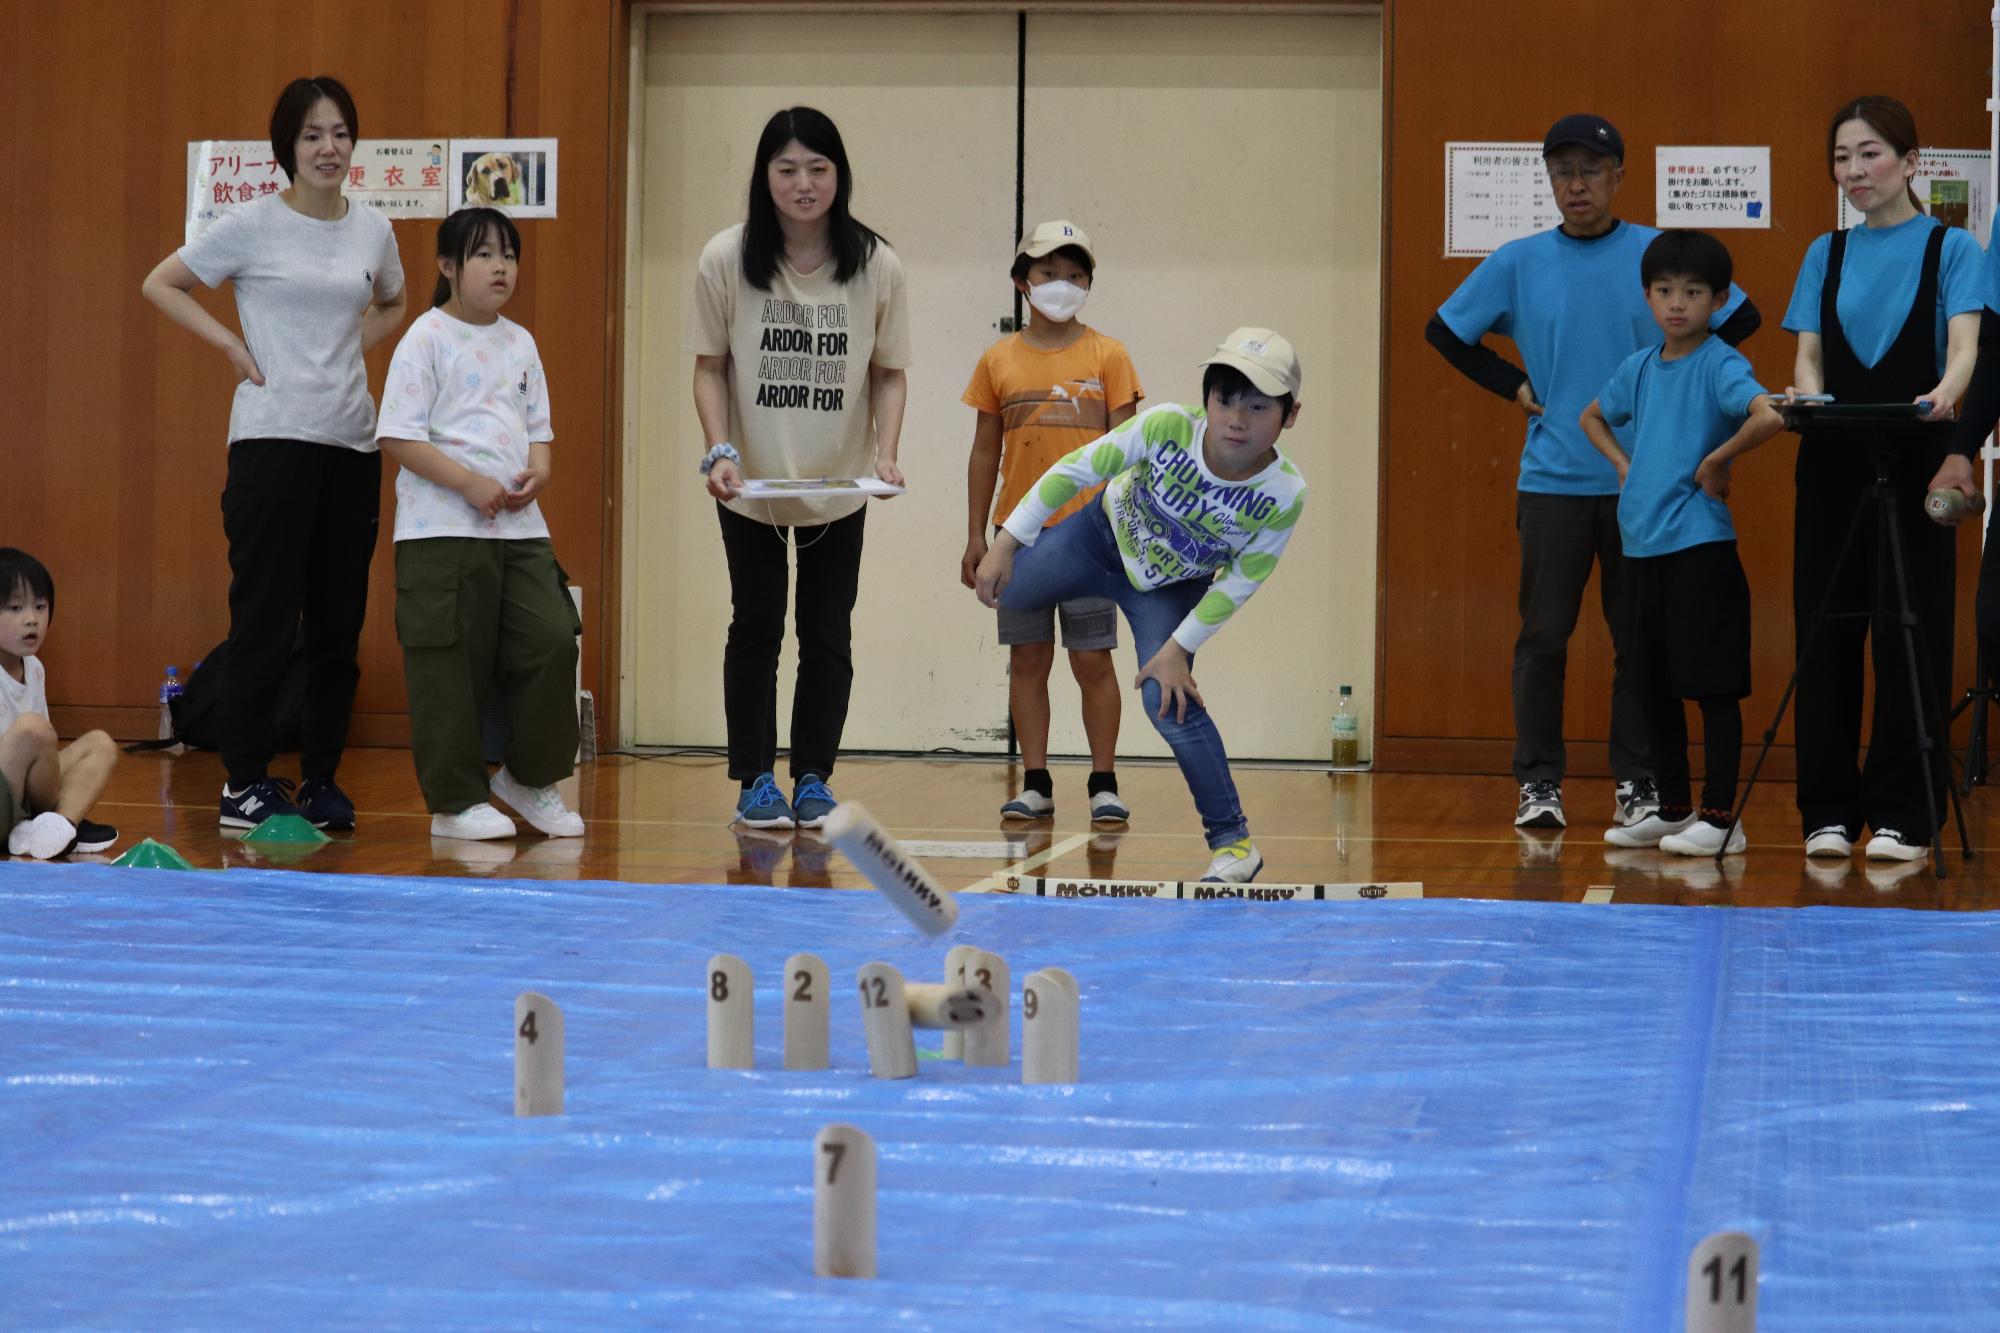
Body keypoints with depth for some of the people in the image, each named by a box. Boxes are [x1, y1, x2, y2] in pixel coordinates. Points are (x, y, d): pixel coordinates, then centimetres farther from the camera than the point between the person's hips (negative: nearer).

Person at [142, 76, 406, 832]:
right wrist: (234, 347, -5)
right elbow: (161, 285, 2)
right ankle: (244, 784, 2)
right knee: (267, 617, -5)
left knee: (339, 622, 6)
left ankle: (321, 779, 15)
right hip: (274, 439, -5)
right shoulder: (253, 226, -4)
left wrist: (354, 346, 10)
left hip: (352, 443, 5)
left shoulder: (373, 231, 9)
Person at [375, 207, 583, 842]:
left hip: (520, 527, 6)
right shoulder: (427, 338, -5)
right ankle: (456, 801, 8)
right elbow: (398, 437, -10)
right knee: (452, 665, -2)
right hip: (441, 529, -6)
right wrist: (470, 483, -17)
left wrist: (538, 471, -3)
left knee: (552, 641, -3)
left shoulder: (519, 343, 14)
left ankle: (530, 777, 15)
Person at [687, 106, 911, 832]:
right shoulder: (726, 259, -10)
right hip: (749, 486, -1)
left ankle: (813, 778, 16)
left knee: (828, 636, 5)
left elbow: (889, 372, 0)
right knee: (756, 628, 7)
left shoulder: (877, 266, -7)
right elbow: (710, 366, -3)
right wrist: (720, 452, -15)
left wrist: (885, 454, -14)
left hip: (839, 487, 1)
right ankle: (755, 780, 16)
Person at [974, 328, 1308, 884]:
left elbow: (1240, 582, -20)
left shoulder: (1285, 493, -35)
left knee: (1168, 702, -17)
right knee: (1004, 592, 14)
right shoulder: (1167, 427, -38)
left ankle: (1233, 841, -3)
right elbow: (1076, 470, -26)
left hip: (1171, 588, -1)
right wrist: (1006, 542, -25)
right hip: (1101, 536, 2)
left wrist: (1178, 649, -18)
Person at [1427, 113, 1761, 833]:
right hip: (1551, 478, 1)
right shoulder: (1518, 262, 3)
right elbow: (1444, 330, 12)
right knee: (1543, 637, 2)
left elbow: (1740, 318, 9)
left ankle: (1638, 783, 13)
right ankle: (1538, 781, 10)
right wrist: (1513, 385, 4)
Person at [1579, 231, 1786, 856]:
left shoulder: (1721, 364, -10)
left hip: (1700, 545, -8)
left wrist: (1716, 460, -16)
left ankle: (1720, 817, 2)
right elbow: (1593, 417, 30)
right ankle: (1673, 809, 24)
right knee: (1651, 685, 13)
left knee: (1713, 685, -3)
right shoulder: (1640, 367, 11)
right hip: (1642, 544, 8)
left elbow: (1768, 417, -29)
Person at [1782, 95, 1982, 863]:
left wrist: (1945, 393, -34)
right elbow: (1809, 353, 3)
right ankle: (1829, 811, 9)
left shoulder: (1950, 248, 1)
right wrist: (1807, 397, -21)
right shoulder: (1826, 255, 11)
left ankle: (1902, 815, 4)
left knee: (1911, 635, -2)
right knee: (1826, 631, 3)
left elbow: (1964, 345, -12)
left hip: (1914, 462, -3)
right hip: (1834, 463, 3)